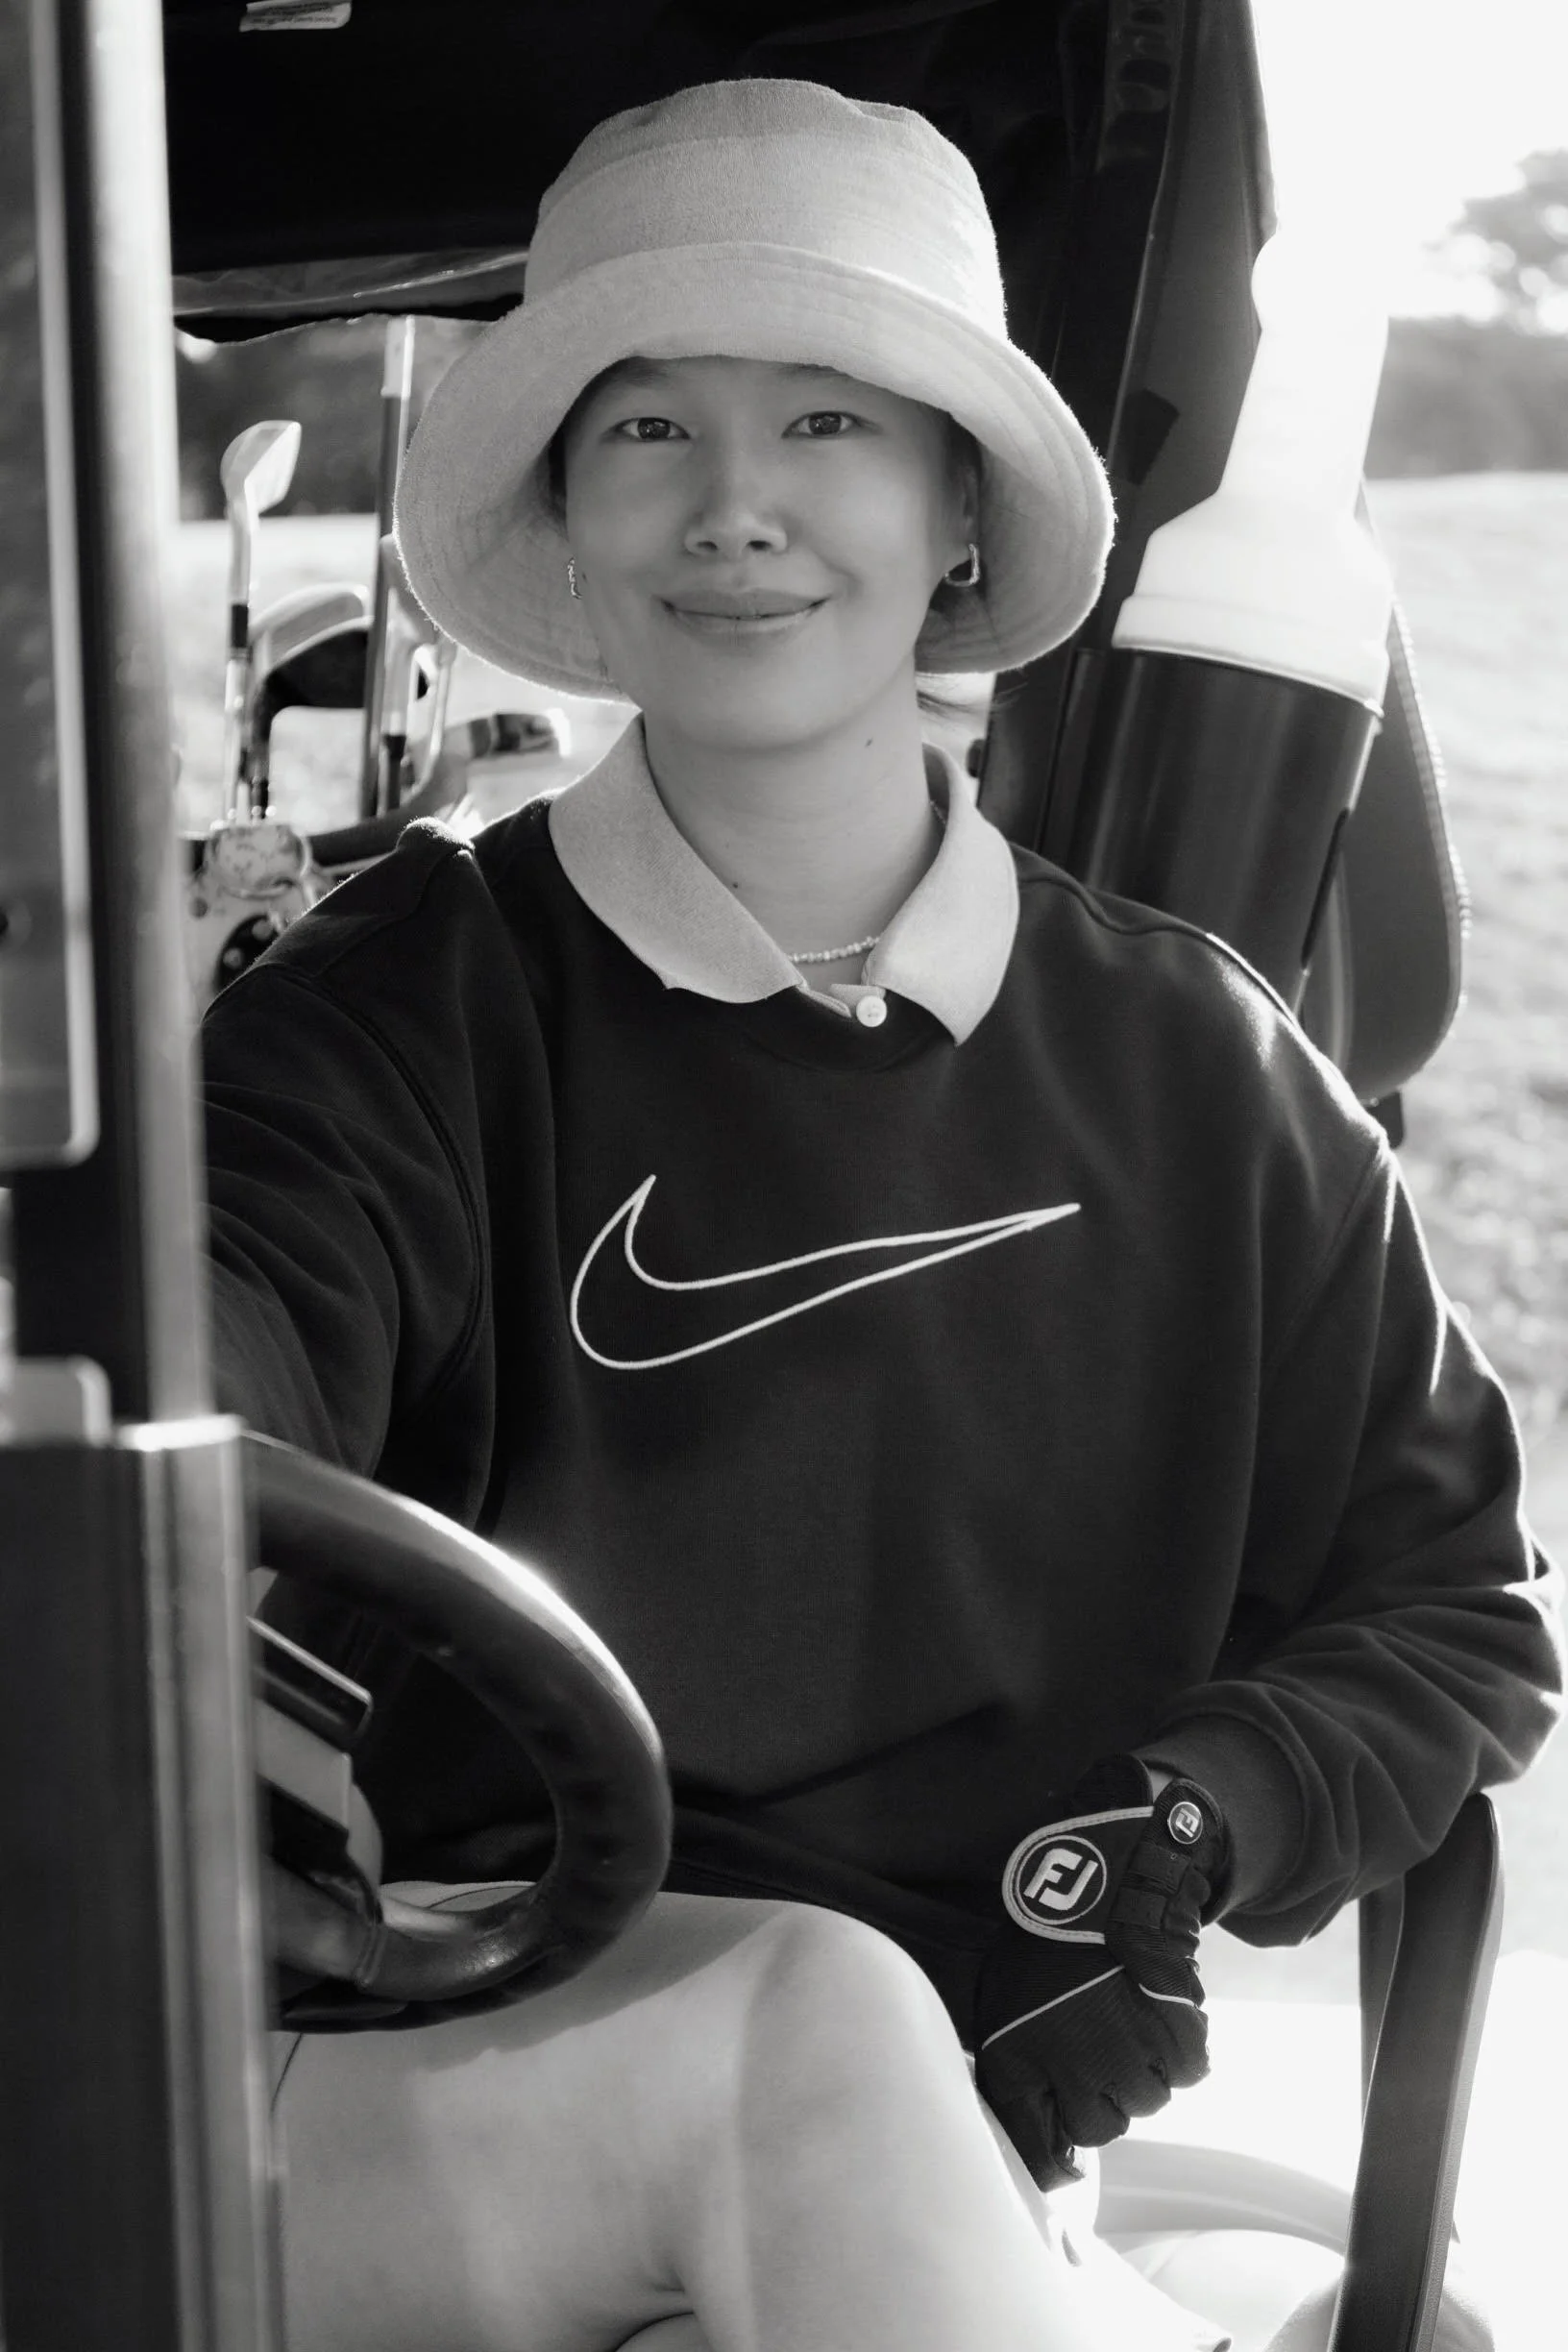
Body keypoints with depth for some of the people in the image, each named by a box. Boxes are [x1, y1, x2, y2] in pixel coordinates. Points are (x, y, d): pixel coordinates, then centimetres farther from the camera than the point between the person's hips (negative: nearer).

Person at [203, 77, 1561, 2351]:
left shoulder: (1190, 1068, 7)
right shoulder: (406, 1010, 2)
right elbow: (228, 1325, -20)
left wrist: (1180, 1831, -5)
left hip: (963, 2149, 1)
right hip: (419, 2119, -1)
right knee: (809, 2027, -33)